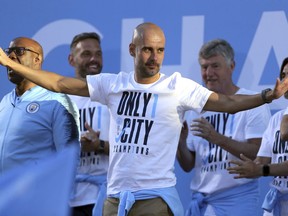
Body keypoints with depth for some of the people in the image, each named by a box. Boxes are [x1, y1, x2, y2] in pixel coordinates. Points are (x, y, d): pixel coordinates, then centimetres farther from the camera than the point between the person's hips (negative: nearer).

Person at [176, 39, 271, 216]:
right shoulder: (197, 109, 14)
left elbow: (259, 154, -13)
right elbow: (188, 166, 14)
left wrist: (217, 138, -23)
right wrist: (181, 142, -7)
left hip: (236, 201, -5)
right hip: (201, 200, 5)